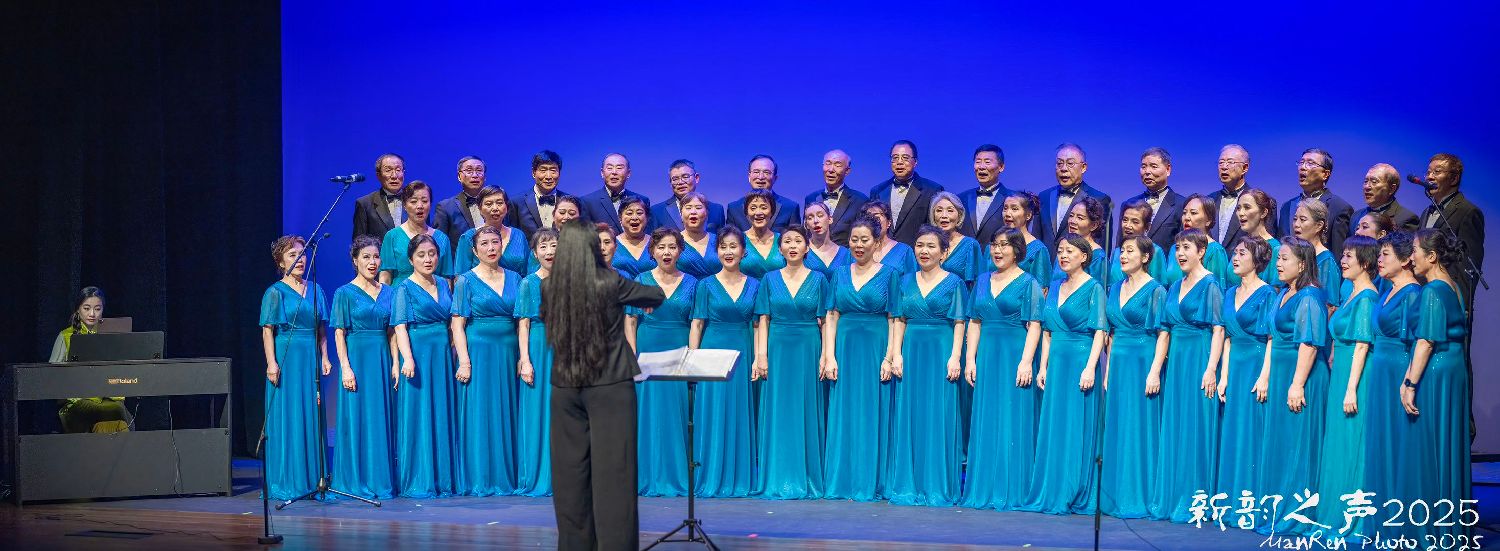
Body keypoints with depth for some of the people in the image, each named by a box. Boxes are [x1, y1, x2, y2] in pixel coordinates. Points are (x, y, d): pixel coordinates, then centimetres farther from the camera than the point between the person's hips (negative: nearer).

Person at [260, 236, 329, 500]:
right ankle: (285, 482, -2)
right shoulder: (276, 292, -1)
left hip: (311, 358, 5)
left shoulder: (315, 290, 13)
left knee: (311, 416, 5)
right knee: (287, 418, -5)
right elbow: (267, 331, -6)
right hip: (286, 357, -5)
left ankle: (311, 479, 11)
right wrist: (272, 362, -15)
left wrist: (324, 357, 6)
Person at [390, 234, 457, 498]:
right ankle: (418, 482, -2)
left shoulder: (443, 284, 13)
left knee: (443, 416, 5)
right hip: (418, 354, -5)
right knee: (418, 416, -5)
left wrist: (454, 354, 11)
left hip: (443, 355, 5)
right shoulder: (405, 288, -2)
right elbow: (400, 327, -10)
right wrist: (407, 358, -23)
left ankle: (443, 478, 11)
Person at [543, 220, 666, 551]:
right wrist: (636, 298, 27)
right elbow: (658, 296, 6)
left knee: (570, 473, 10)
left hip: (565, 388, 3)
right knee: (612, 474, -3)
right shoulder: (610, 284, -9)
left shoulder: (549, 287, -1)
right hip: (610, 387, -3)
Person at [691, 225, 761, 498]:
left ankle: (740, 479, 10)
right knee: (713, 414, -2)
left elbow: (758, 325, 7)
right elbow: (697, 324, 1)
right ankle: (712, 479, 3)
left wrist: (759, 358, -3)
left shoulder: (754, 285, 8)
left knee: (741, 414, 4)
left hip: (742, 354, 2)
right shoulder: (706, 285, 3)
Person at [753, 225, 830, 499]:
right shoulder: (770, 280, 7)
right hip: (778, 350, 1)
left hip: (808, 350, -1)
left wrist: (826, 354, -7)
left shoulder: (818, 280, 4)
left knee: (806, 411, 0)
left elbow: (825, 322, 2)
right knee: (777, 412, 1)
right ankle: (776, 479, 5)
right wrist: (762, 355, -4)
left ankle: (807, 479, 5)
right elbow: (763, 320, 5)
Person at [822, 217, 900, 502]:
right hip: (845, 349, 3)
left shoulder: (889, 274, 2)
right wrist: (829, 356, -2)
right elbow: (832, 317, 8)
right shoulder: (839, 273, 11)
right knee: (842, 416, 3)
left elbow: (894, 319, -2)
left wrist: (889, 357, -11)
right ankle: (840, 481, 8)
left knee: (873, 415, -2)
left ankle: (869, 483, 3)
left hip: (876, 348, -3)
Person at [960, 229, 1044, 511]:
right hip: (986, 357, 5)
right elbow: (975, 323, 14)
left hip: (1015, 357, -5)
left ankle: (1012, 491, -1)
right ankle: (984, 489, 10)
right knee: (985, 423, 5)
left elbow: (1034, 326, -7)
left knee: (1014, 421, -4)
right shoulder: (982, 282, 14)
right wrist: (970, 359, 5)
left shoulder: (1028, 284, -1)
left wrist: (1026, 361, -16)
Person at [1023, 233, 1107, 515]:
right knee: (1051, 428, 6)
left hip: (1080, 361, -7)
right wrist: (1043, 367, 10)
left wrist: (1090, 368, -18)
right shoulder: (1055, 288, 15)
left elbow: (1100, 332, -9)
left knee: (1077, 428, -5)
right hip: (1056, 362, 7)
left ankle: (1073, 497, -2)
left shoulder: (1093, 288, -4)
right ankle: (1049, 494, 10)